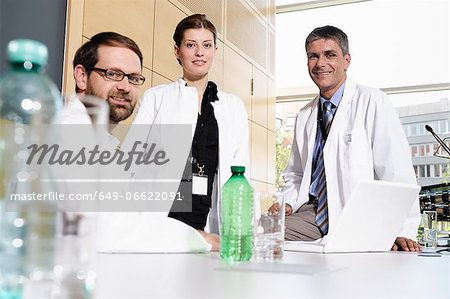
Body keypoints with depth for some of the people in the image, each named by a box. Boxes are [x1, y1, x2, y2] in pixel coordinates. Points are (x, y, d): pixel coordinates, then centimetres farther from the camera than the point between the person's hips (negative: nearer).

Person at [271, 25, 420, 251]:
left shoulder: (372, 103, -3)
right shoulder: (304, 116, 16)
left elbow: (396, 172, -10)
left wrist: (403, 231, -19)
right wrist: (287, 202, 3)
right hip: (313, 214, 4)